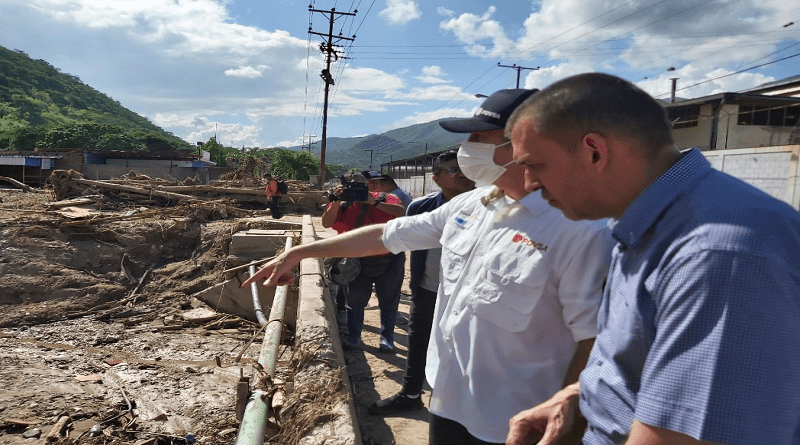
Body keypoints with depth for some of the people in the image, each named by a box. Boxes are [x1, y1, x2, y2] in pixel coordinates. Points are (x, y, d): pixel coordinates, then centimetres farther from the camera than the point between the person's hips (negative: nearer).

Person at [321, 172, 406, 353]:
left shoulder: (383, 199, -6)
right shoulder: (343, 205, -1)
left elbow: (401, 212, -23)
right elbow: (326, 223, -13)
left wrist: (374, 202, -27)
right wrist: (336, 202, -24)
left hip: (389, 260, -1)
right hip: (358, 262, 2)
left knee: (388, 302, 9)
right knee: (354, 301, 12)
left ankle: (387, 339, 24)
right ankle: (353, 338, 28)